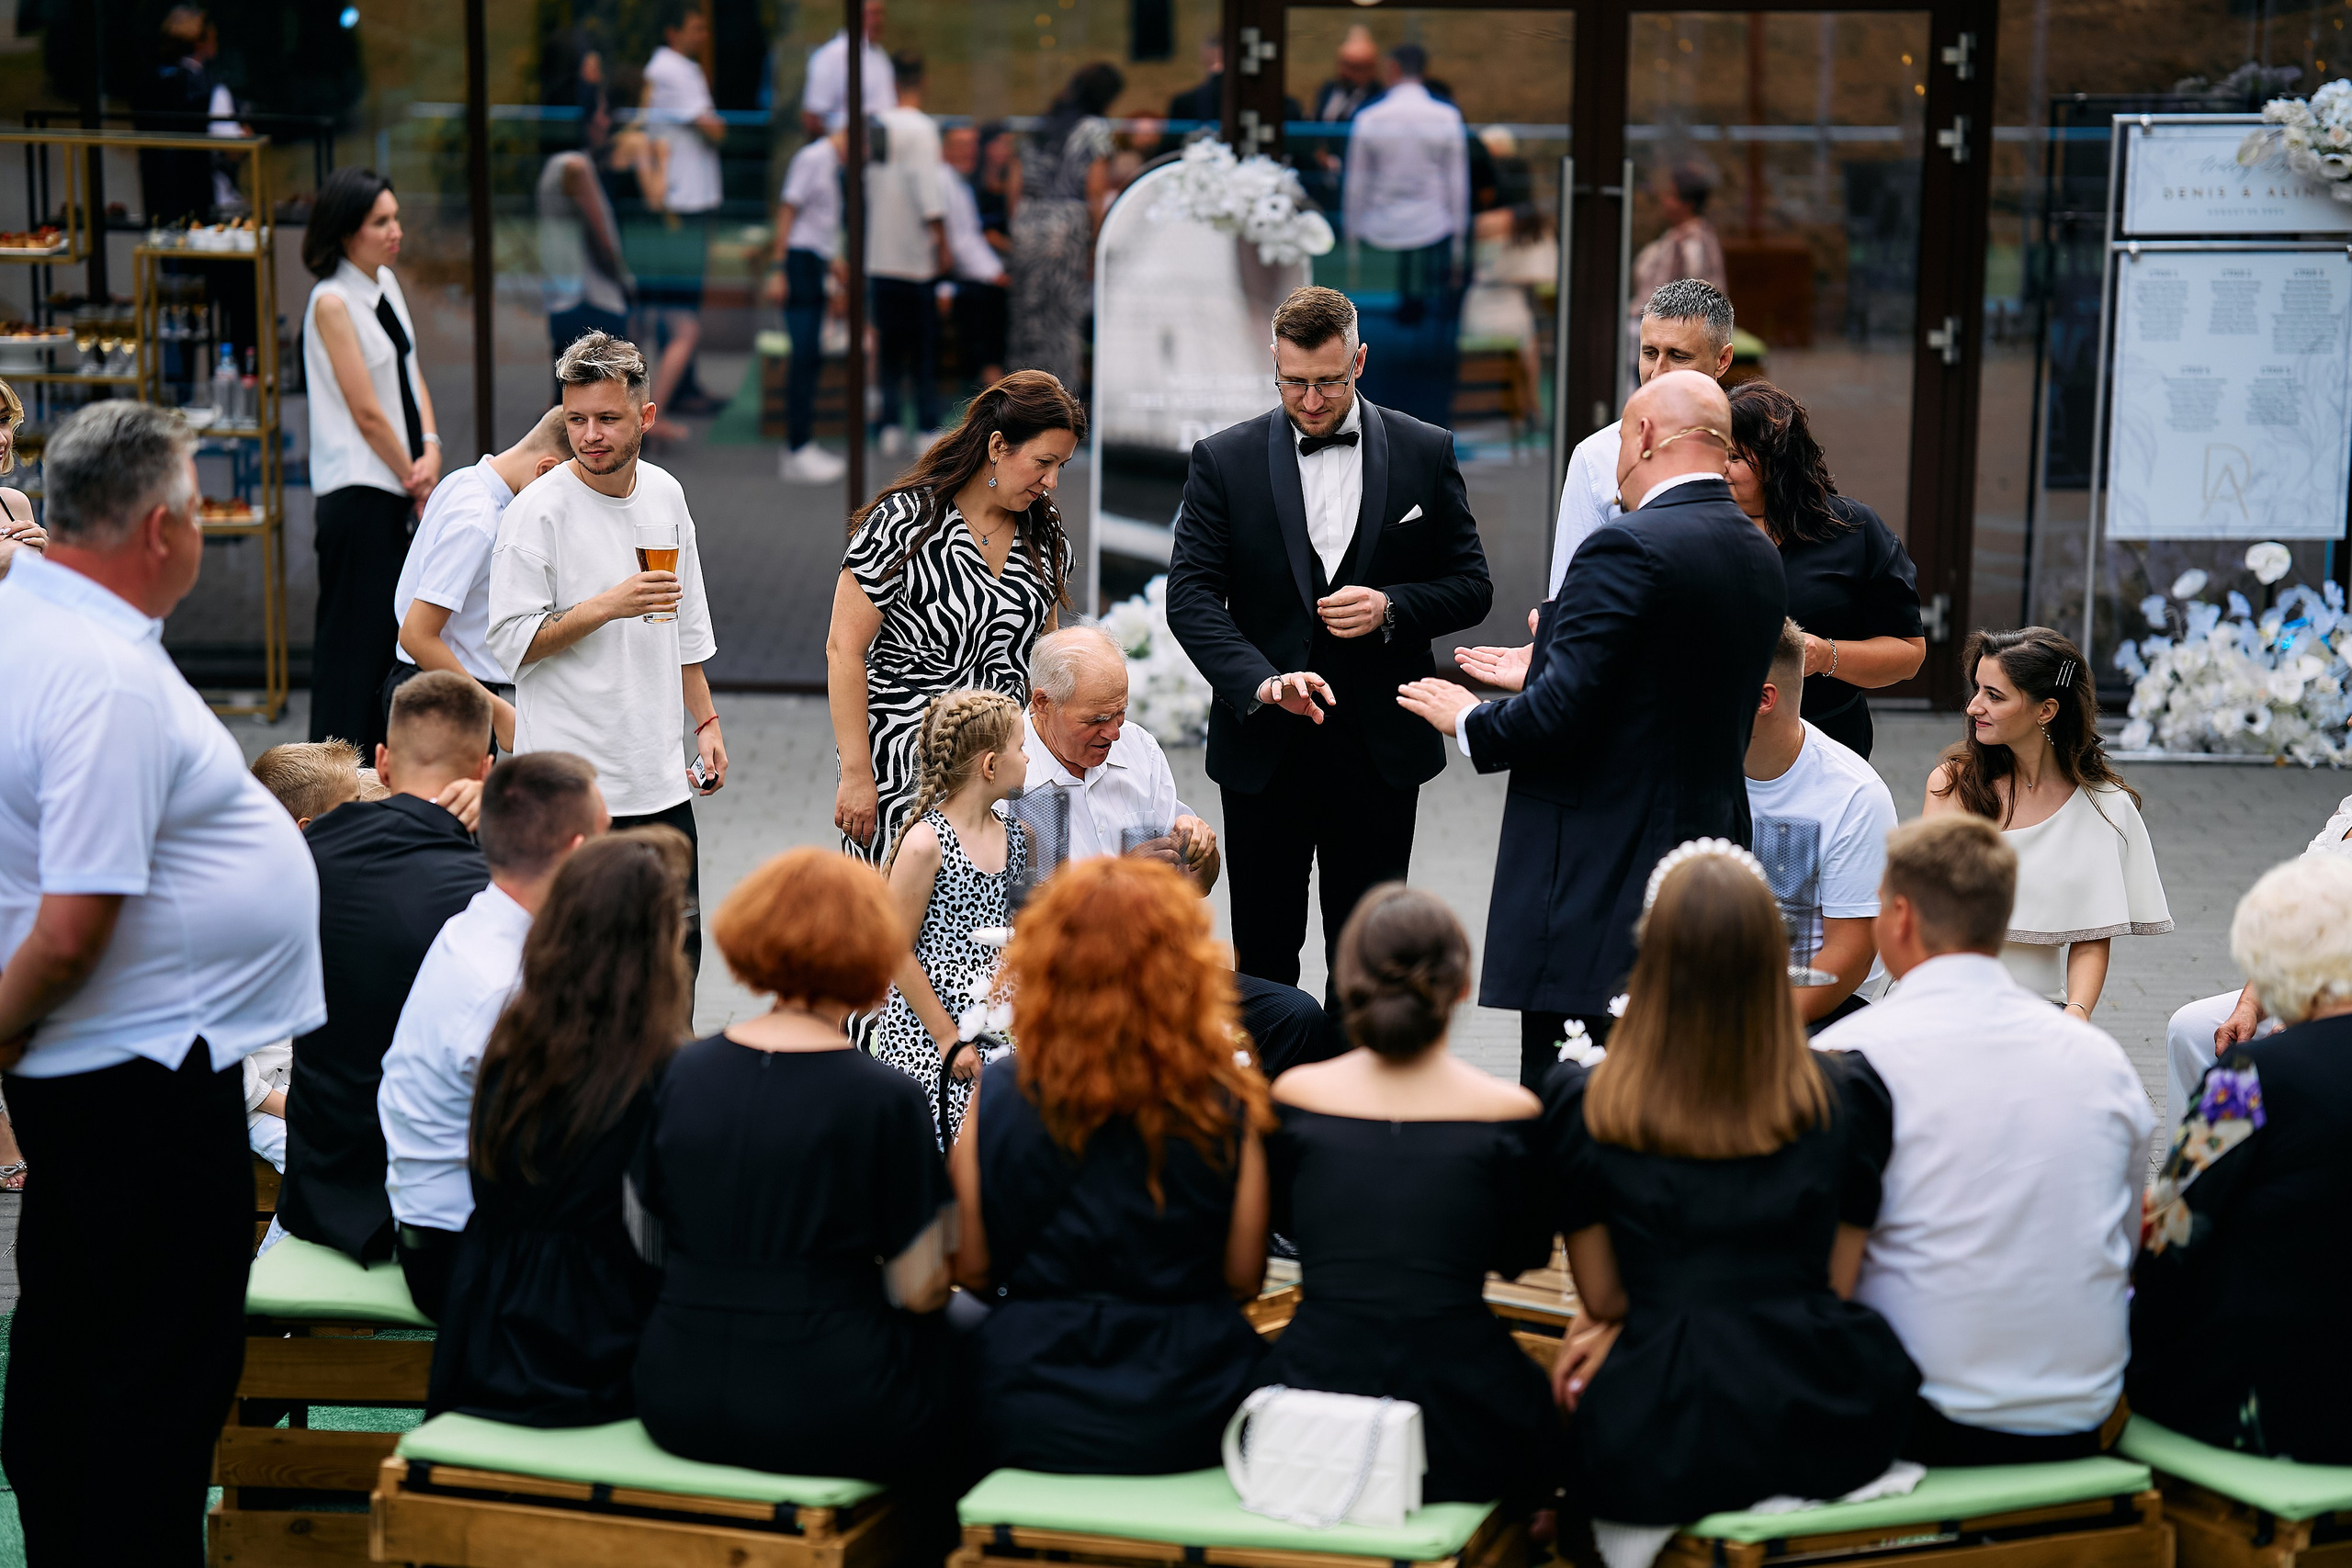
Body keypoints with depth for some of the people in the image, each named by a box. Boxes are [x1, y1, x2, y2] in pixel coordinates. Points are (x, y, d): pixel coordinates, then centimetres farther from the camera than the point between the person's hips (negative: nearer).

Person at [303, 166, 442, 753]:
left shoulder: (385, 284, 10)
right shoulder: (332, 302, -15)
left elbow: (411, 374, 13)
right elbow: (366, 412, -15)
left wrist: (430, 452, -3)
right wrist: (416, 480, -7)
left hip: (397, 484, 8)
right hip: (357, 489, -8)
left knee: (387, 629, 11)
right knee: (353, 633, -5)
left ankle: (375, 762, 19)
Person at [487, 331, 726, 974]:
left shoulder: (664, 494, 8)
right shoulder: (538, 512, -12)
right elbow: (510, 643, -14)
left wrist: (706, 721, 17)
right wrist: (608, 606, -22)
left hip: (661, 781, 6)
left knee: (678, 951, 12)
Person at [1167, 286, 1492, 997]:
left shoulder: (1426, 453, 3)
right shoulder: (1224, 460, 0)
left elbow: (1472, 586, 7)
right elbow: (1190, 594, -6)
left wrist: (1392, 607, -14)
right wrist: (1263, 682, -22)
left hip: (1380, 748, 0)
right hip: (1265, 747, 0)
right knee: (1262, 955, 7)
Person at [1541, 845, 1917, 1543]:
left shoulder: (1580, 1103, -9)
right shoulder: (1848, 1093, -3)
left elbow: (1602, 1298, 1)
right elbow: (1836, 1284, 5)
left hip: (1656, 1448, -2)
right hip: (1822, 1436, 2)